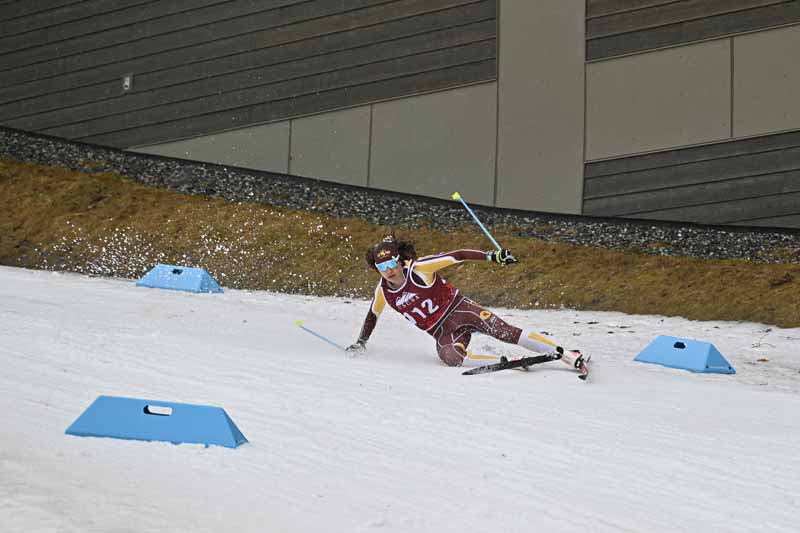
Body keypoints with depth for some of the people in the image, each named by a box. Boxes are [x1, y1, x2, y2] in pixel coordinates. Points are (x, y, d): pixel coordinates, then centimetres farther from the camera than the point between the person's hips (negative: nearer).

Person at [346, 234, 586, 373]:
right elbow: (373, 315, 22)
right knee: (450, 357, -33)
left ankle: (565, 354, -23)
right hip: (442, 334, 3)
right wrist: (360, 343, 24)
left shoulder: (418, 269, -13)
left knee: (506, 332, -24)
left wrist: (492, 256, -23)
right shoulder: (383, 291, 0)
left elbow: (458, 256, -15)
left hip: (459, 309, -3)